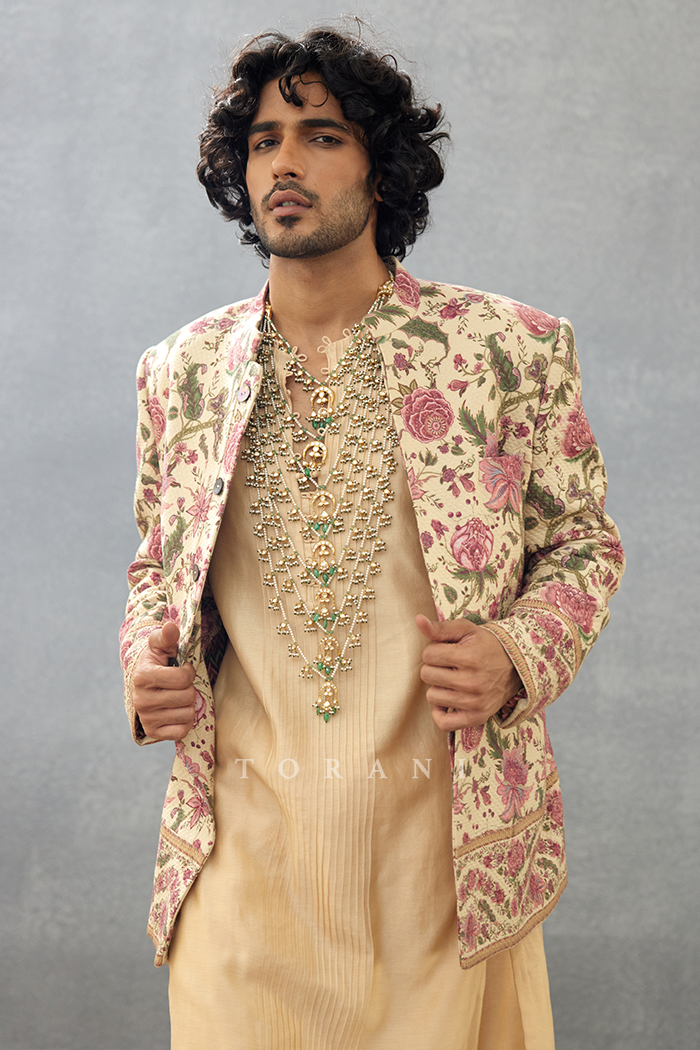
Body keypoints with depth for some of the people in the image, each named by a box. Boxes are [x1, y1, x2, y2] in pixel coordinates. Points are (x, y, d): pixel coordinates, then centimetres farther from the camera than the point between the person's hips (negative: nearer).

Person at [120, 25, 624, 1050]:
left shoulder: (513, 348, -2)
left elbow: (584, 540, 5)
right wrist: (148, 665, -3)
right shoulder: (180, 371, 7)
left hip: (445, 829, -1)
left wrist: (519, 654, -13)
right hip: (245, 839, 2)